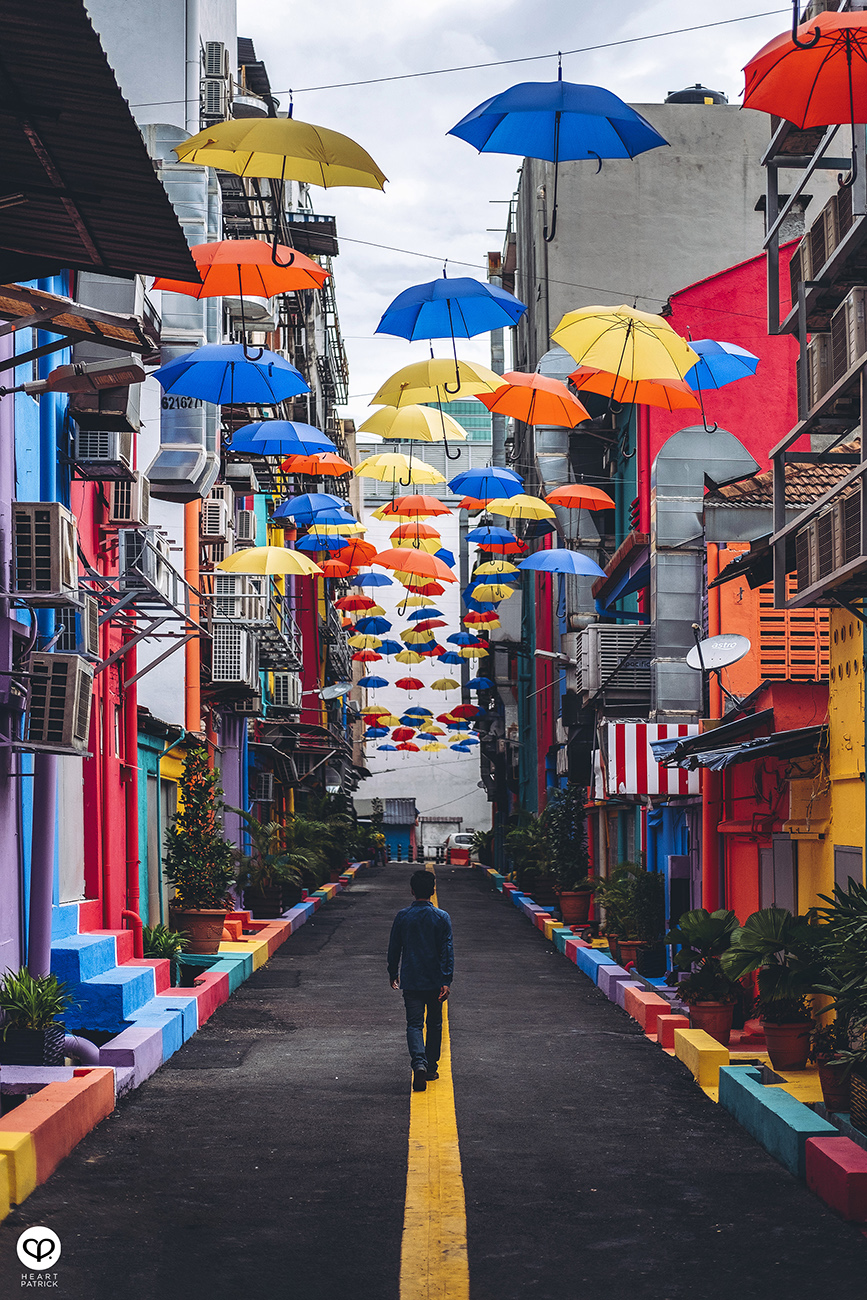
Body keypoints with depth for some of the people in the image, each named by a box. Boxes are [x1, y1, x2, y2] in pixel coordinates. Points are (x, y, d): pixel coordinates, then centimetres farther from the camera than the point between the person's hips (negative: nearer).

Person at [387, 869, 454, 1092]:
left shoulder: (402, 917, -3)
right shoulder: (442, 917, -5)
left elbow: (394, 948, 5)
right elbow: (447, 950, -9)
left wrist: (393, 974, 18)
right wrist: (446, 980, -10)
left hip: (411, 981, 0)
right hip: (435, 981, 0)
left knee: (414, 1024, -1)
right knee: (434, 1024, 15)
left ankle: (419, 1063, -24)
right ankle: (431, 1068, 21)